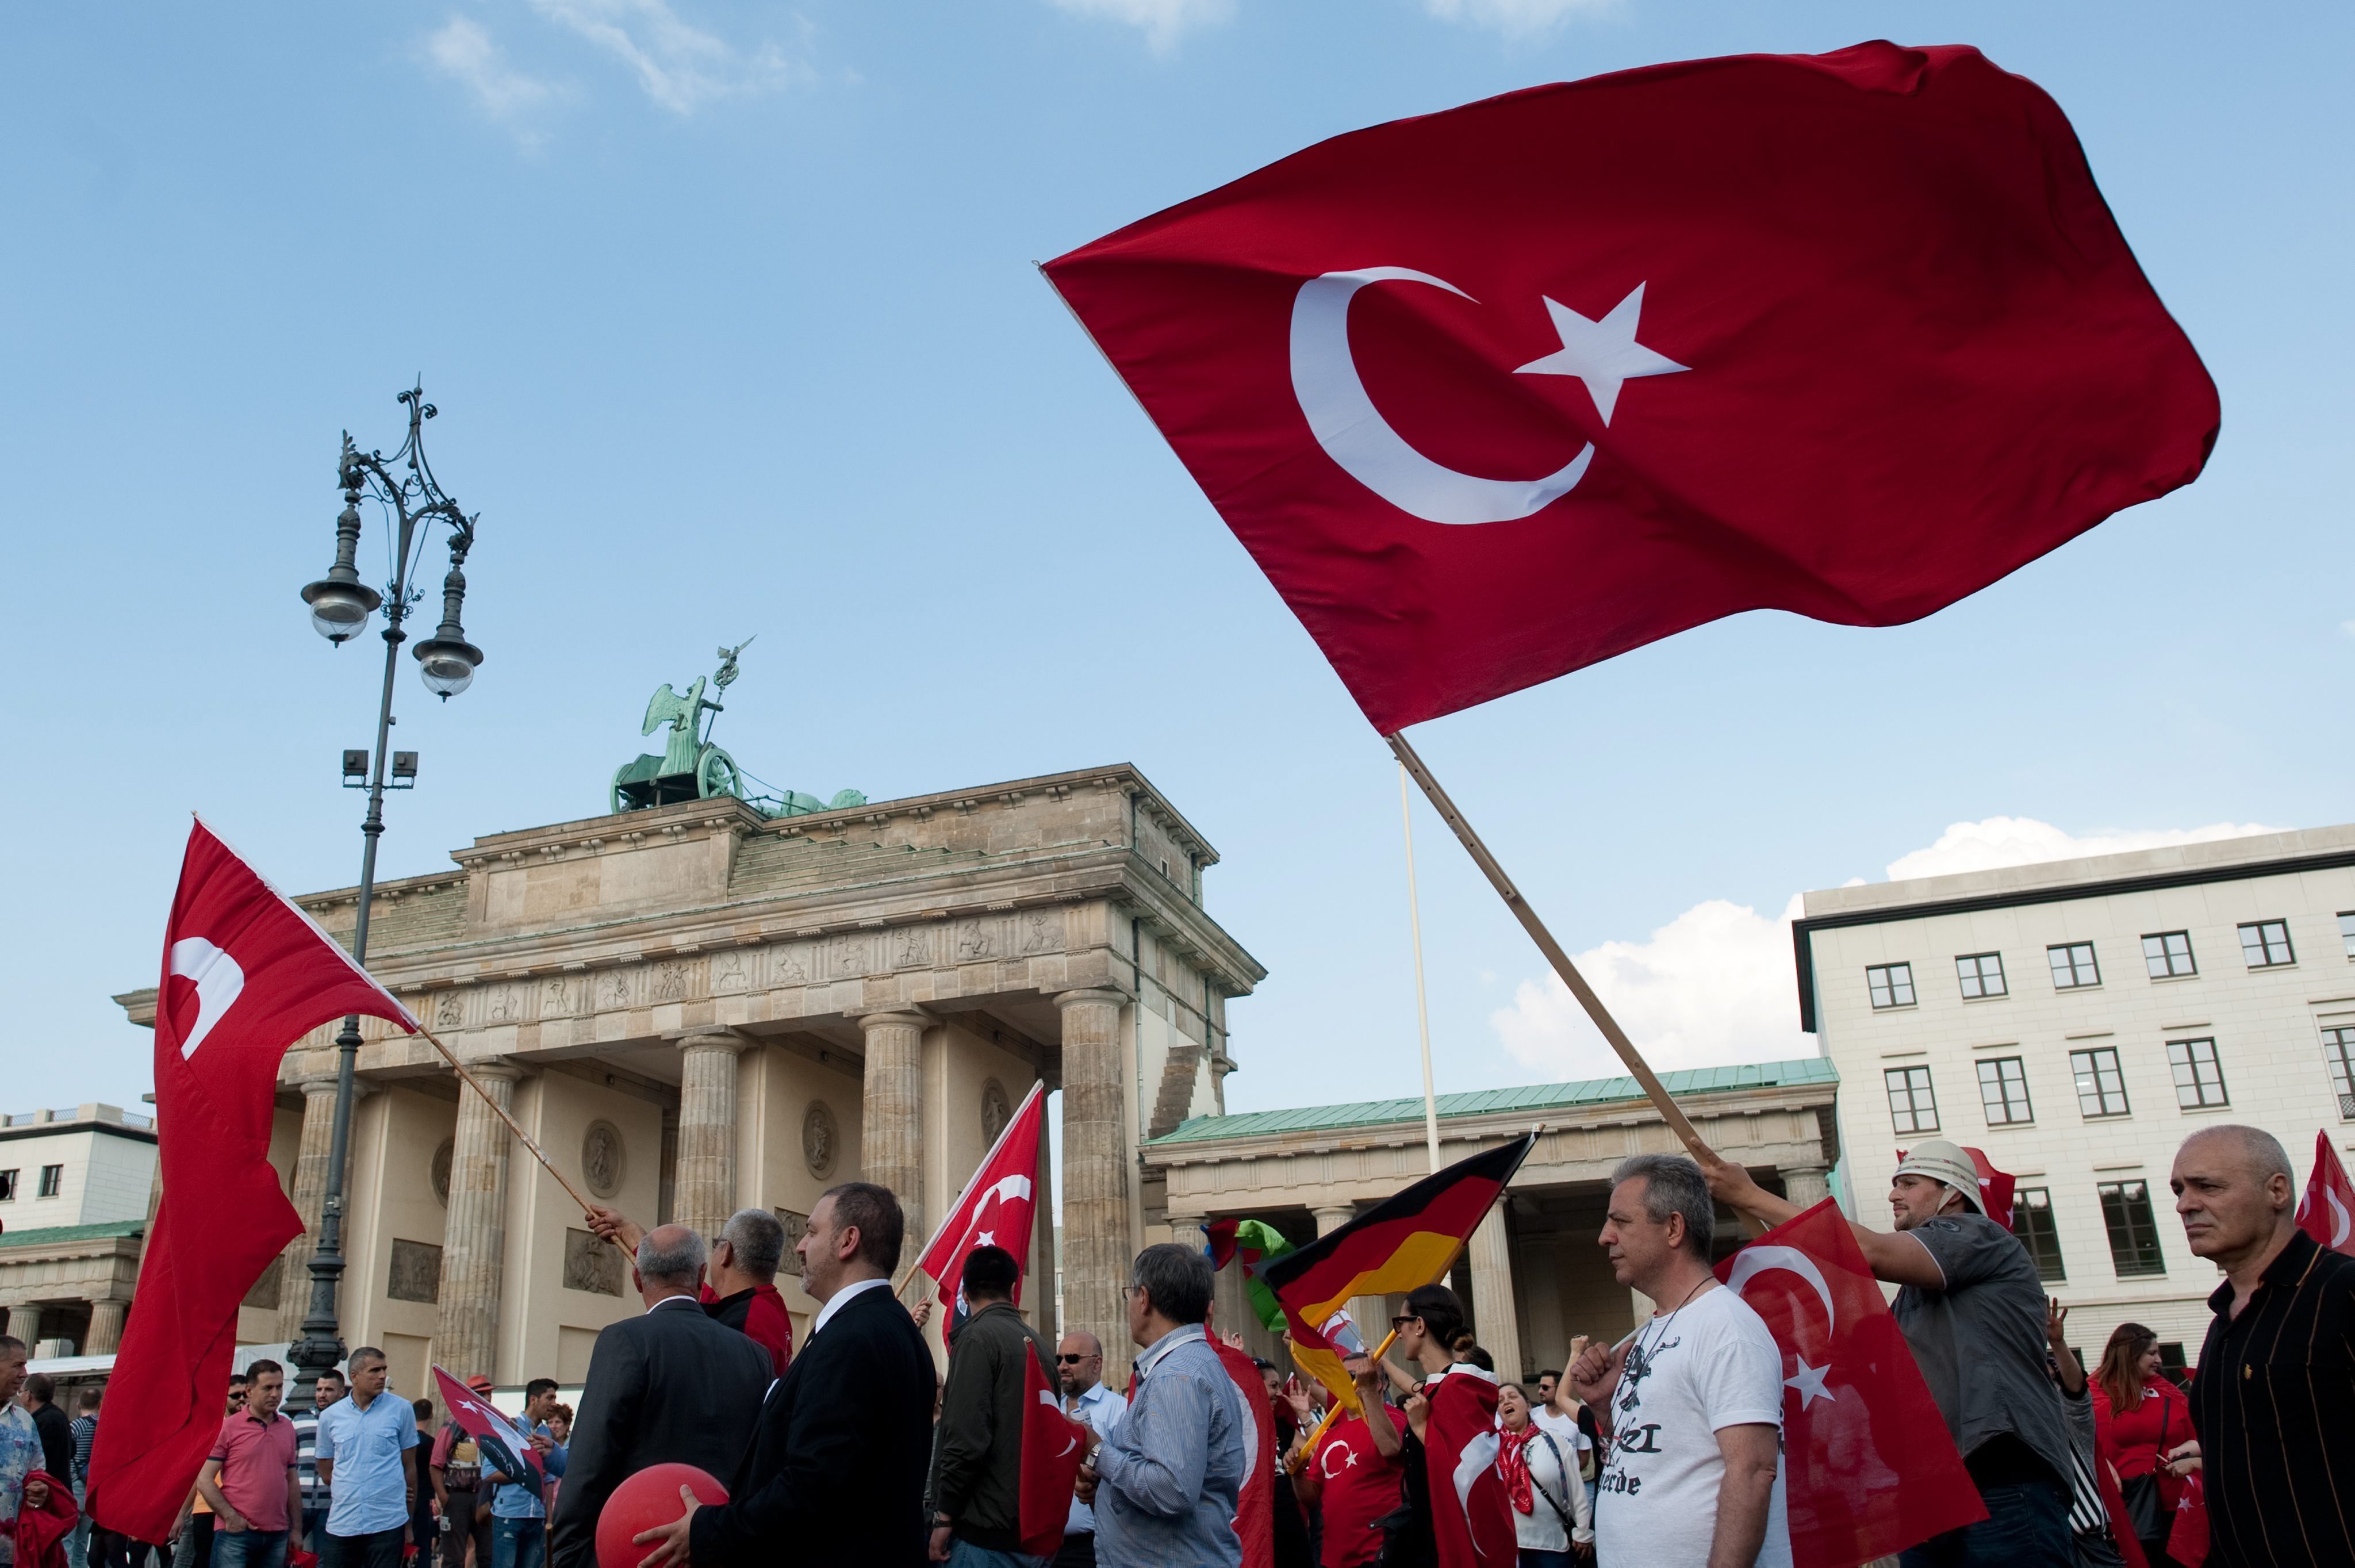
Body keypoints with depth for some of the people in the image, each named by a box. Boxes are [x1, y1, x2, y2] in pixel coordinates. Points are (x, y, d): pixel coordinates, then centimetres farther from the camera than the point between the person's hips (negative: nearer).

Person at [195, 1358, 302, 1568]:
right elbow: (204, 1480, -5)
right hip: (235, 1535, -4)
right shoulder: (228, 1427, -2)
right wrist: (230, 1517, -14)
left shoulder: (287, 1428, 11)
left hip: (277, 1535, 5)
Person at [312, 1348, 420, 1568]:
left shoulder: (401, 1410, 1)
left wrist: (410, 1524, 7)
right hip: (341, 1524, 2)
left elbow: (410, 1467, 6)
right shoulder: (330, 1416, 5)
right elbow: (326, 1473, 14)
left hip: (388, 1524, -2)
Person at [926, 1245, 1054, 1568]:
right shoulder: (1035, 1341, 11)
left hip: (987, 1530, -7)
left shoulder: (978, 1337, -11)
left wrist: (945, 1515, -10)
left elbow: (967, 1437, -18)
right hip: (1031, 1524, 7)